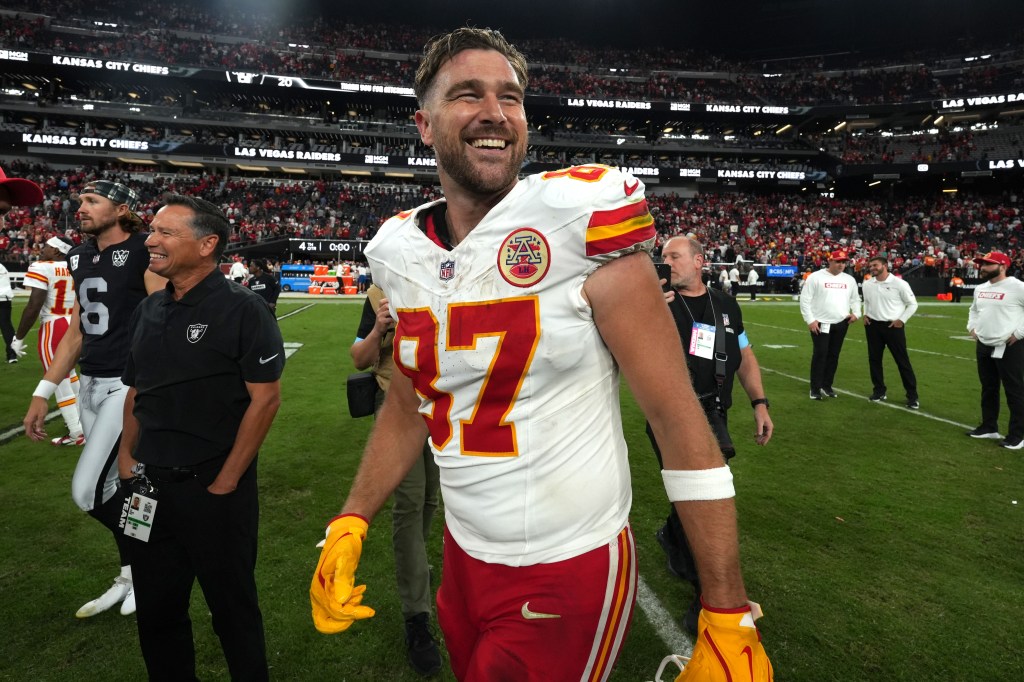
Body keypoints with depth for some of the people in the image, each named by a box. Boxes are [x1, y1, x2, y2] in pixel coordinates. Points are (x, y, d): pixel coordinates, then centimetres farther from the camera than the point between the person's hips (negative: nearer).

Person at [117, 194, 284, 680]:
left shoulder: (242, 309, -12)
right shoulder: (148, 311, 9)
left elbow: (265, 398, -15)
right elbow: (136, 393, 17)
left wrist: (224, 483, -15)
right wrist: (126, 455, 4)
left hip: (213, 489, -6)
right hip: (149, 486, 6)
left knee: (233, 609, 11)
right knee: (156, 611, 19)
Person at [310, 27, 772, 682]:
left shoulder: (578, 223, -17)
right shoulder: (405, 255, -1)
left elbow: (679, 420, -16)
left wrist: (727, 616, -15)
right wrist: (349, 525, 4)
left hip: (572, 573, -5)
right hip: (463, 557, 5)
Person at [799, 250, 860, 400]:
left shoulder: (849, 279, 9)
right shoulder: (815, 277, -7)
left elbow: (855, 299, 19)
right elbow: (805, 299, -8)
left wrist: (856, 313, 1)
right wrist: (810, 320, -13)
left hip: (841, 324, 5)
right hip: (820, 323, -5)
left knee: (833, 355, 10)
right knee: (820, 354, -5)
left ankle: (827, 385, 21)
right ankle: (815, 388, 3)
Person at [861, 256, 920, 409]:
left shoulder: (899, 283, -10)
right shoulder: (867, 284, 4)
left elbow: (912, 304, -3)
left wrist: (901, 320, -11)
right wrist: (865, 314, 6)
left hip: (893, 326, -5)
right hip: (873, 326, 5)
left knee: (902, 361, -1)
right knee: (874, 359, 10)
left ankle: (912, 396, 6)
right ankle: (879, 391, 23)